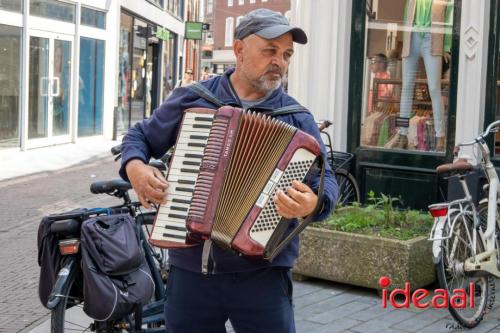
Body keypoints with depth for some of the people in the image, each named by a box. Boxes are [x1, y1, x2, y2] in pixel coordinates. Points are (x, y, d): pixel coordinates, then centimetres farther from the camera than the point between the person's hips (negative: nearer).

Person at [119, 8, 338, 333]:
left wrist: (313, 202, -28)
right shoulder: (191, 99, 5)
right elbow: (139, 136, 15)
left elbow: (327, 180, -4)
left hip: (261, 273, -1)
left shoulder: (298, 119, 2)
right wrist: (135, 167, -7)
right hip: (189, 269, 2)